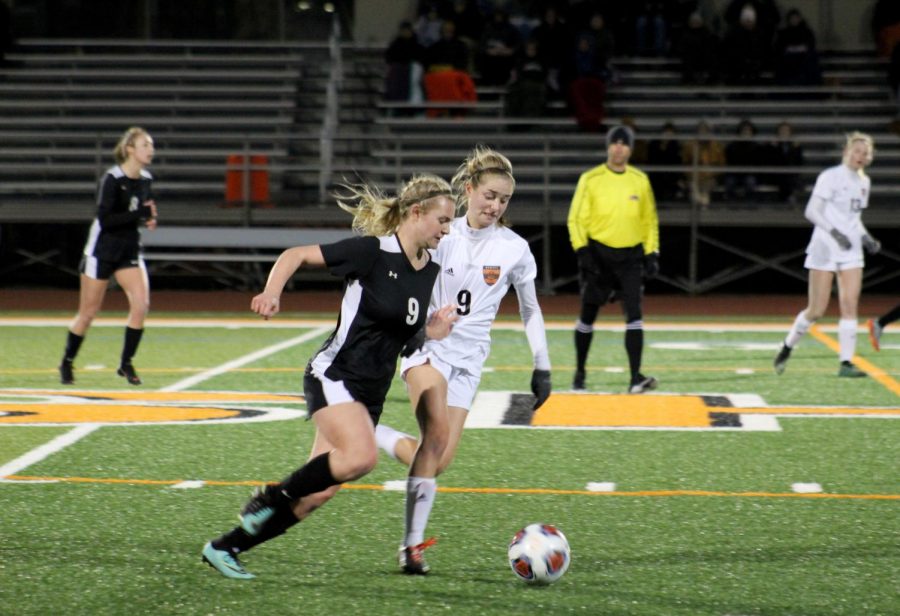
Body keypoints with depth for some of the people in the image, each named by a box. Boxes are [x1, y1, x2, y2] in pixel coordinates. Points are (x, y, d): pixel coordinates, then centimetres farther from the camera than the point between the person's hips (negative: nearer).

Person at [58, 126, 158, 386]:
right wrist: (139, 214, -29)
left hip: (130, 251, 5)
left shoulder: (145, 180, 2)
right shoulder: (112, 179, -18)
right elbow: (105, 220, -24)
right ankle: (67, 363, 23)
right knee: (88, 313, 3)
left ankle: (126, 363, 1)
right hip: (102, 251, -5)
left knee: (141, 304, -13)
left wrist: (149, 218, -4)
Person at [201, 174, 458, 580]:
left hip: (371, 394, 7)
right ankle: (272, 497, -9)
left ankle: (224, 547, 13)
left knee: (318, 491, 1)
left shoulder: (430, 269, 9)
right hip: (334, 377, -7)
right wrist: (272, 293, -24)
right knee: (361, 456, -31)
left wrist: (432, 332, 2)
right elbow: (297, 255, -8)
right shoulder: (372, 251, -12)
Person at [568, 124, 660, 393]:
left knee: (634, 315, -13)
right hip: (598, 254, -1)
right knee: (587, 316, 8)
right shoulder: (591, 179, -2)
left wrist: (652, 254, 6)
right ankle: (579, 373, 25)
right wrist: (582, 251, -14)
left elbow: (650, 220, 14)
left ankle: (636, 378, -18)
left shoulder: (640, 180, 6)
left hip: (630, 257, 1)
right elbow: (576, 218, -3)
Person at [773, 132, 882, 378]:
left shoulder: (864, 182, 13)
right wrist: (835, 232, -24)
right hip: (825, 248, -6)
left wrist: (866, 238, 8)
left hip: (851, 250, 6)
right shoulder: (830, 177, -9)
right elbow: (812, 211, -14)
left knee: (850, 306, -6)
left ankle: (846, 363, -6)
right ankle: (787, 348, 19)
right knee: (816, 311, -3)